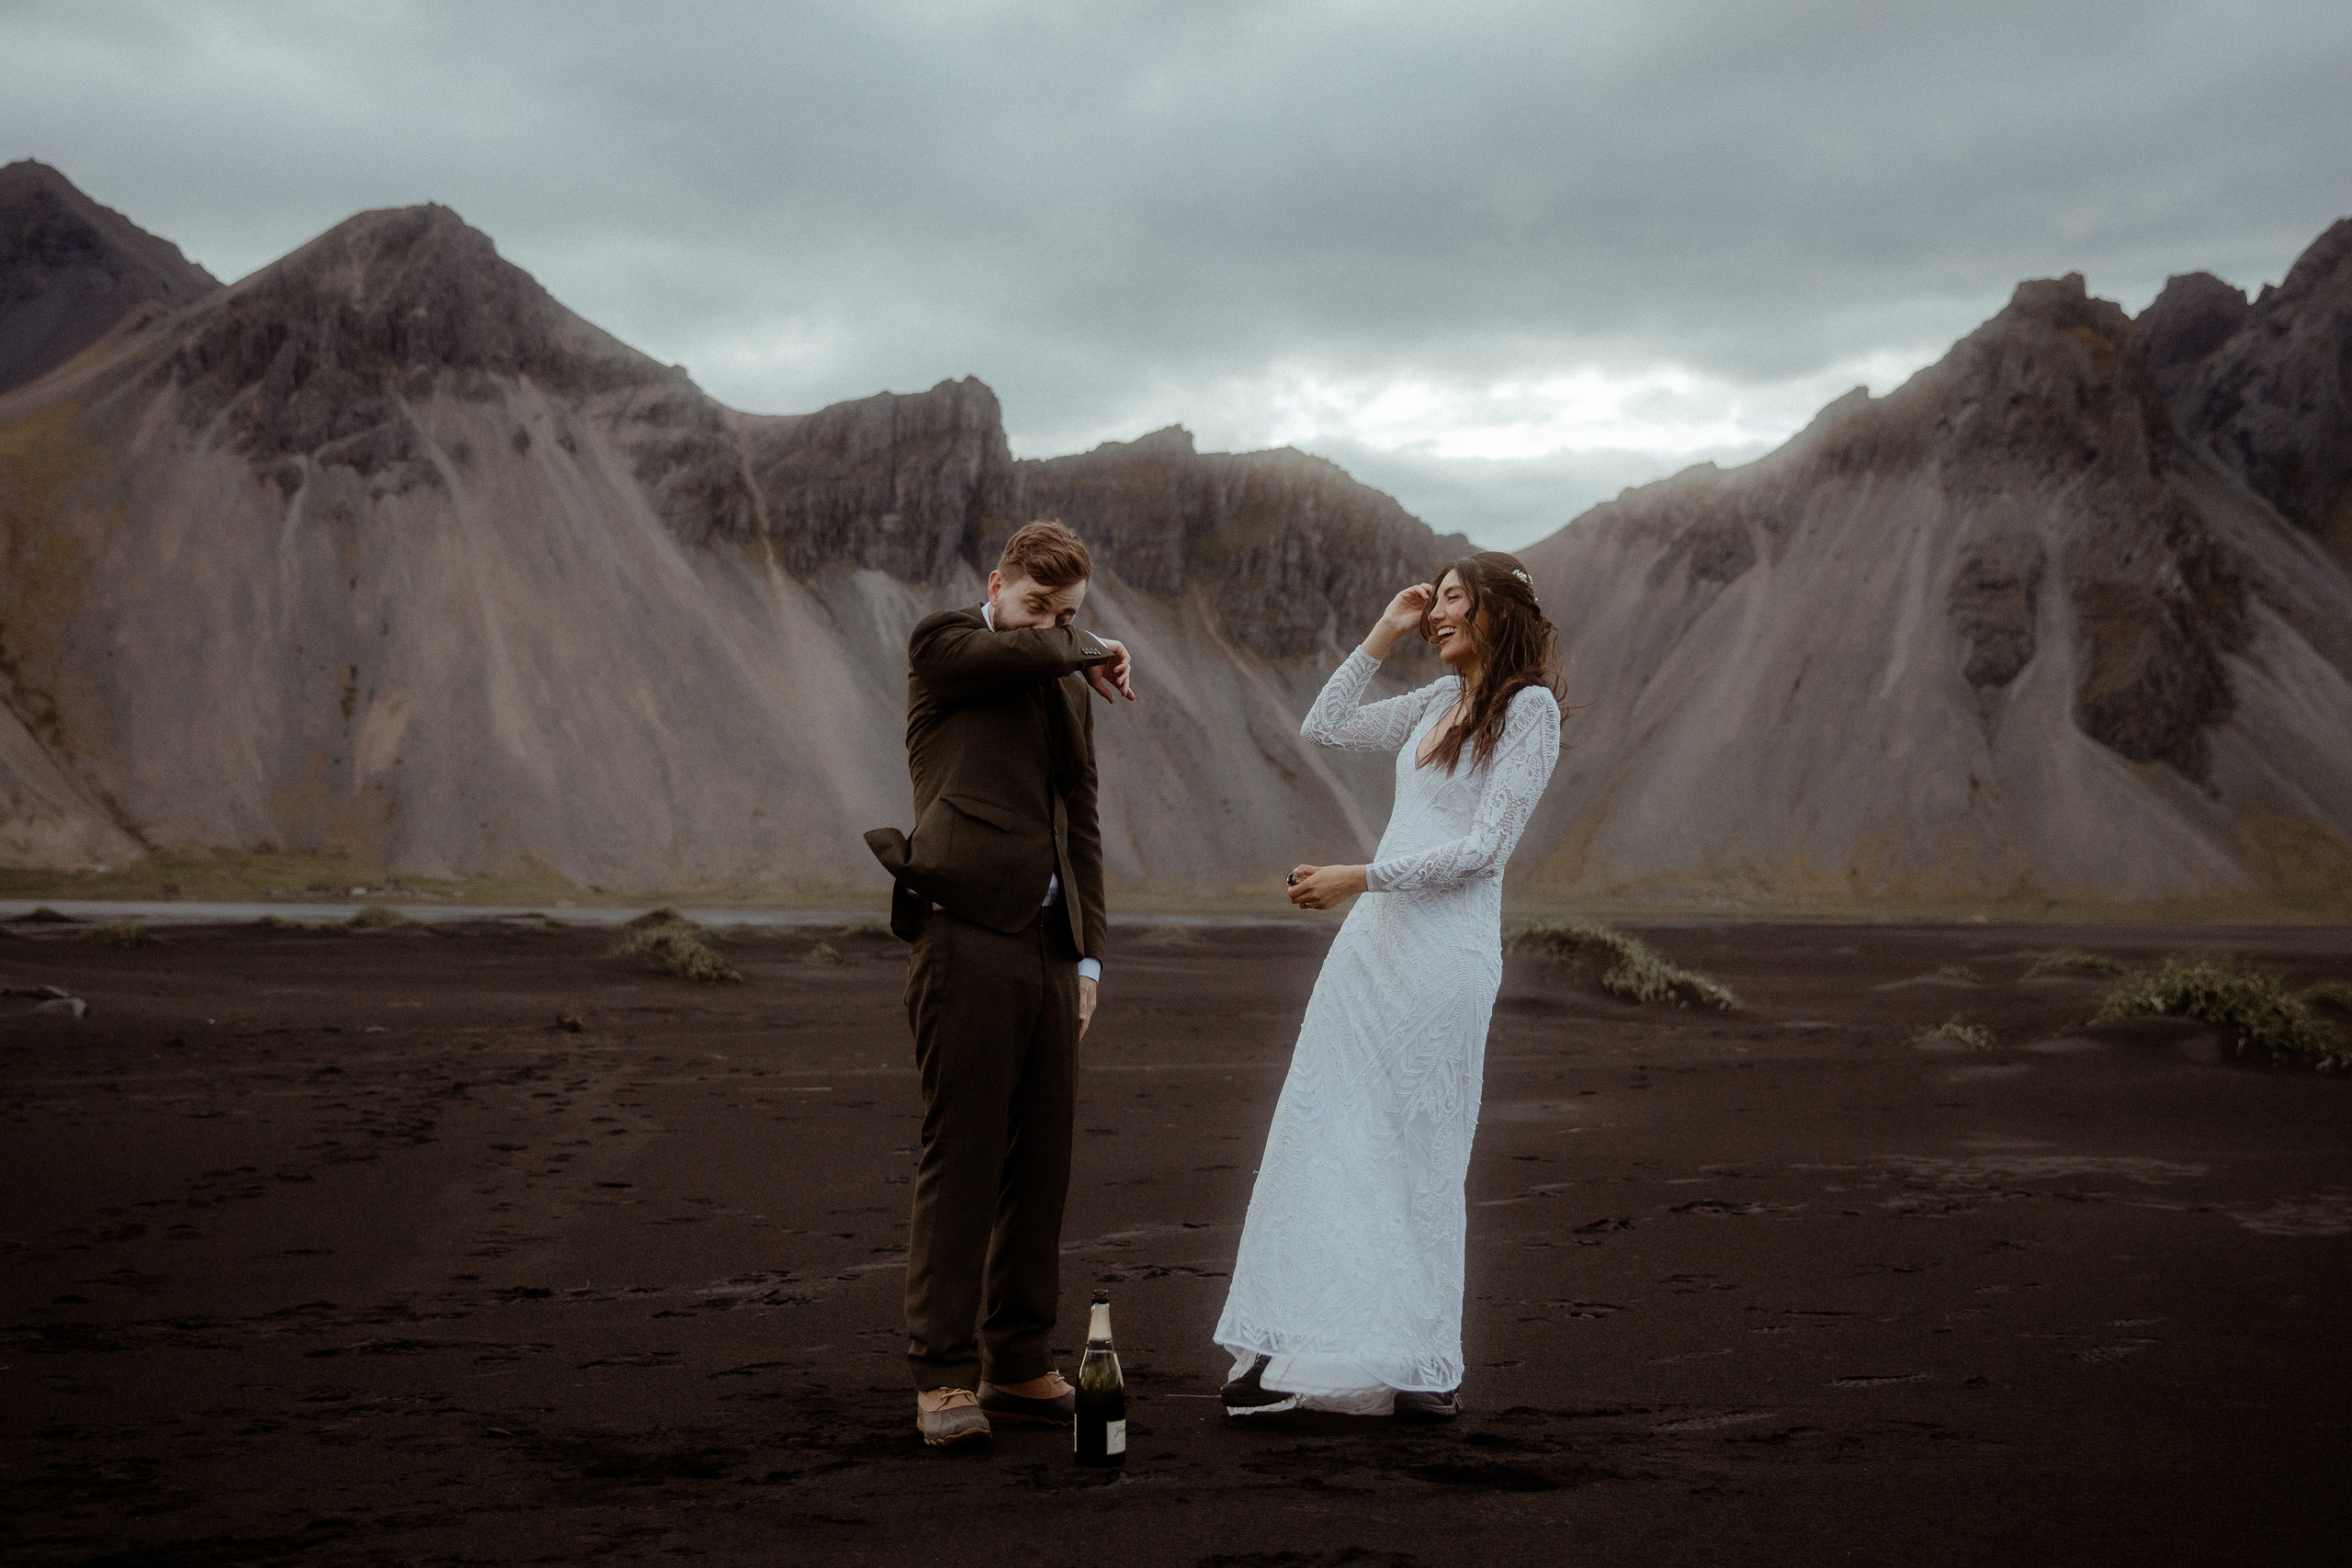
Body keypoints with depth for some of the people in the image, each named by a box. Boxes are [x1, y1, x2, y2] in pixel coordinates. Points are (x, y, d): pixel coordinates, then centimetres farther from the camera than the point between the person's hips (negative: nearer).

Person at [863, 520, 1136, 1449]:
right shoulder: (942, 649, 4)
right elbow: (1023, 651, -17)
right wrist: (1094, 656, 4)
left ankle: (1019, 1364, 15)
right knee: (960, 1157, -6)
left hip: (1049, 945, 7)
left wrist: (1088, 953, 13)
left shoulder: (1072, 689, 21)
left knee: (1041, 1162, 7)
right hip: (967, 934, -6)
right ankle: (943, 1376, -1)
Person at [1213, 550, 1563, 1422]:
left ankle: (1424, 1366, 11)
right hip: (1370, 942, 8)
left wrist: (1360, 878, -16)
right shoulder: (1442, 700, 17)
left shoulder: (1529, 710, -6)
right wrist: (1384, 633, 16)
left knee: (1420, 1157, 0)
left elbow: (1484, 847, -14)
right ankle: (1291, 1352, 6)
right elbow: (1326, 727, 23)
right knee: (1319, 1135, 3)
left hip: (1445, 953, -8)